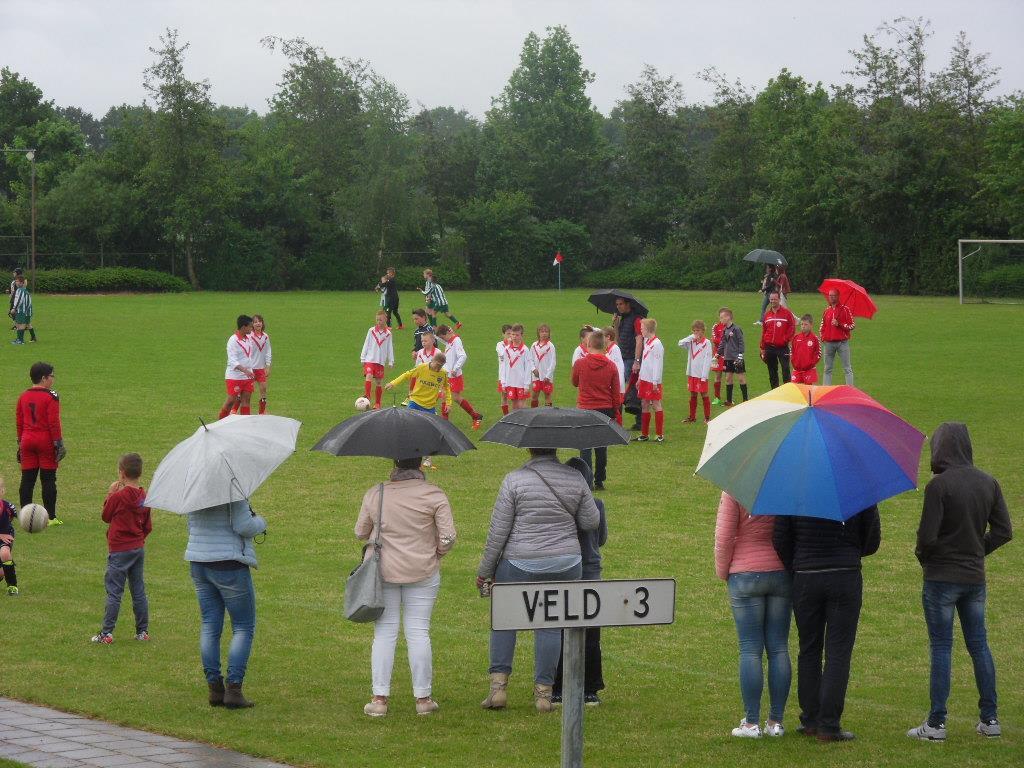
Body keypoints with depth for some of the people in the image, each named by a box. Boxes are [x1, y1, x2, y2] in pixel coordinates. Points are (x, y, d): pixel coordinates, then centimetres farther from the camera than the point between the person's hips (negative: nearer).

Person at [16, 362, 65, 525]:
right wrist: (59, 443, -8)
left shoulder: (23, 396, 8)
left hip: (27, 441, 5)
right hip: (46, 441, -5)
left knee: (27, 479, 7)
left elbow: (18, 422, 12)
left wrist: (20, 442, 18)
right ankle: (51, 517, 3)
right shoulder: (51, 396, -10)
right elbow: (54, 423, -13)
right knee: (48, 479, 0)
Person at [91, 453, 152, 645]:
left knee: (114, 592, -2)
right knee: (138, 591, 13)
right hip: (139, 548, 6)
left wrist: (110, 495, 5)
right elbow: (148, 527, 8)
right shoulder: (144, 497, 1)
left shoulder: (118, 497, -16)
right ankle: (143, 631, 16)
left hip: (120, 551, -6)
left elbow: (106, 517, -1)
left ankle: (106, 633, -1)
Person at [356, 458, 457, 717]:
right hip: (422, 572, -1)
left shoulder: (374, 495, -4)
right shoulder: (434, 495, -9)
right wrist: (436, 553, 11)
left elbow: (360, 532, 7)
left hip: (383, 570, 1)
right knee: (419, 632, 5)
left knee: (384, 632, 6)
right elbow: (448, 537, -10)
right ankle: (423, 698, 10)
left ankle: (379, 698, 4)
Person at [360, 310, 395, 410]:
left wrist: (391, 362, 6)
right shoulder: (371, 331, 1)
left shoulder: (388, 333, 3)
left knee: (379, 383, 6)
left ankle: (377, 404, 16)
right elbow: (366, 345, 5)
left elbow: (390, 348, 9)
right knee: (368, 377, -25)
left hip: (380, 361, 1)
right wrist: (363, 358, 2)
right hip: (369, 359, -1)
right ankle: (366, 396, -27)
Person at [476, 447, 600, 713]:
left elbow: (498, 531, -8)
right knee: (550, 625, 11)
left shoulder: (515, 479, -10)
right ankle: (543, 691, 10)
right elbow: (591, 522, 4)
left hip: (520, 564, -2)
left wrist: (485, 570, 1)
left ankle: (498, 686, 7)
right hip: (565, 563, 2)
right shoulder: (575, 478, -1)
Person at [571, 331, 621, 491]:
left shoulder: (580, 363, -9)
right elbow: (616, 394, 0)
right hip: (605, 410, 2)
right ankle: (600, 481, 14)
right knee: (601, 447, 11)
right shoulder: (611, 366, -3)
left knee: (585, 447, 2)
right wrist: (614, 411, 11)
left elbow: (575, 383, 10)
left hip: (585, 409, -2)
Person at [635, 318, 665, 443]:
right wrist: (640, 378, 20)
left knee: (656, 405, -4)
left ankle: (660, 435, 0)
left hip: (653, 381, -9)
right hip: (645, 379, 9)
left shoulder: (657, 344, -15)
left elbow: (658, 364, -17)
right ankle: (644, 434, 17)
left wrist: (655, 382, -18)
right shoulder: (646, 342, 13)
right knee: (644, 405, 11)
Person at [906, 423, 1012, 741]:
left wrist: (923, 557, 2)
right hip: (975, 577, 5)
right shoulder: (988, 483, 3)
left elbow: (927, 535, -19)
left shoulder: (938, 485, -17)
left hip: (941, 577, -5)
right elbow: (1003, 531, 4)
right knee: (979, 645, 14)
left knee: (941, 647, 0)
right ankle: (989, 719, 17)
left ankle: (937, 723, 2)